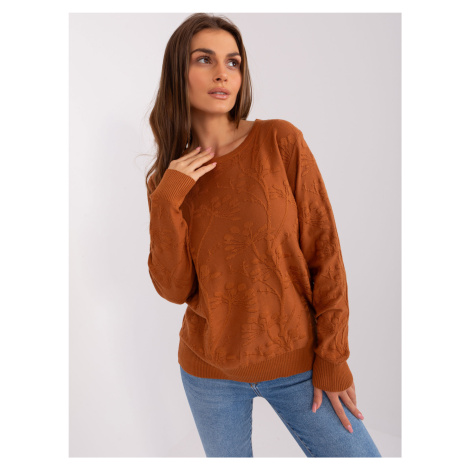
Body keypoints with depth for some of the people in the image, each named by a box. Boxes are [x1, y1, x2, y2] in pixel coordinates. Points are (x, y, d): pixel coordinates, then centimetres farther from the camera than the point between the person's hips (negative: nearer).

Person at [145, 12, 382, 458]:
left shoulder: (281, 141, -10)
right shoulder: (165, 179, -1)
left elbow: (323, 251, -9)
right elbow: (175, 289, -7)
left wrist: (332, 357, -9)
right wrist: (167, 200, -17)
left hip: (296, 363, -1)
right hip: (209, 371, 2)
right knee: (227, 457, 19)